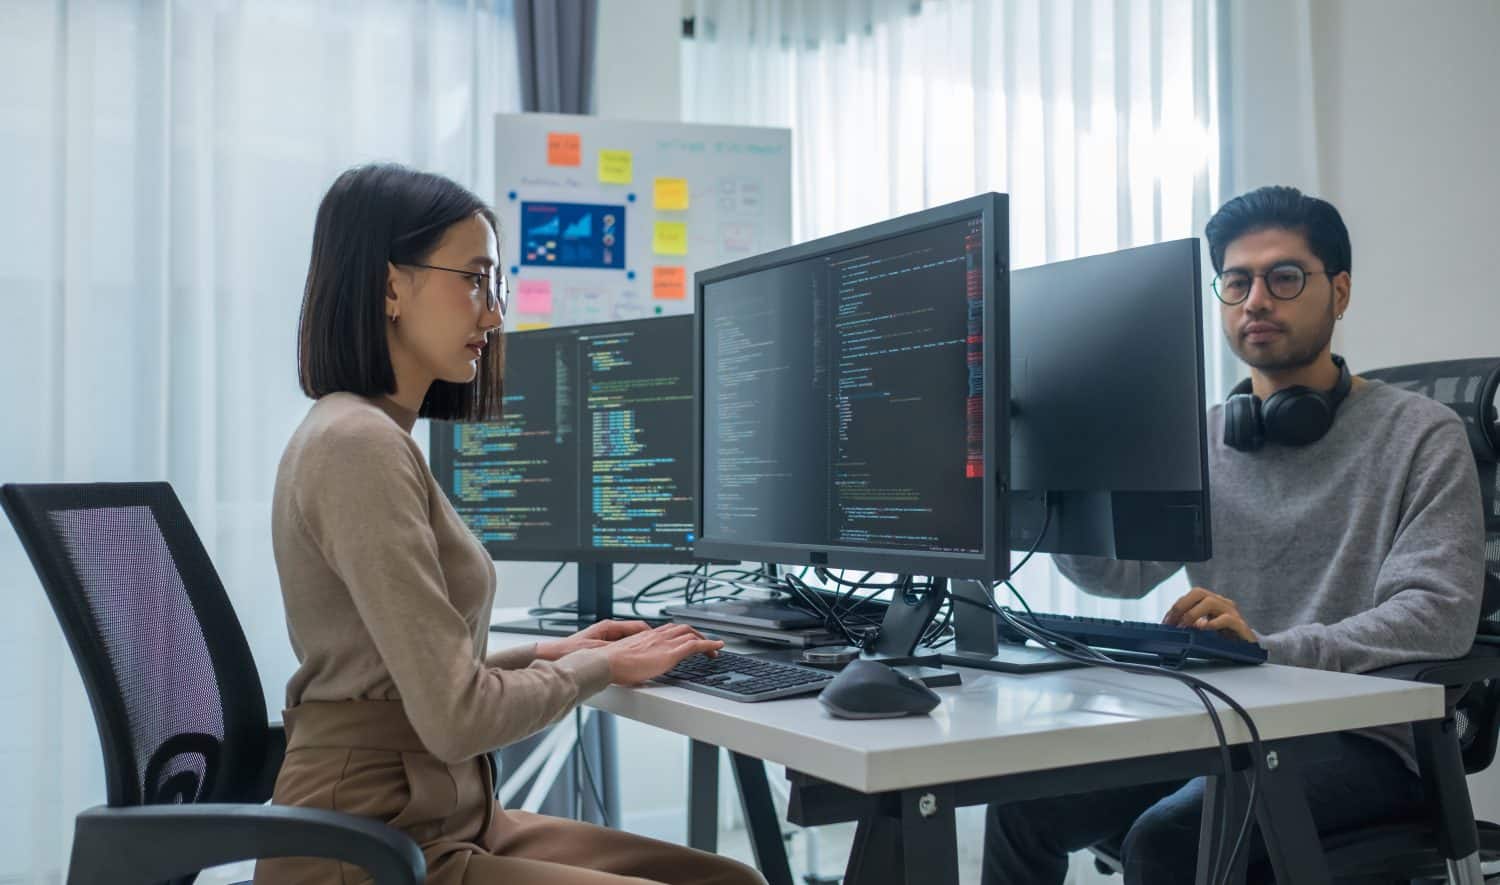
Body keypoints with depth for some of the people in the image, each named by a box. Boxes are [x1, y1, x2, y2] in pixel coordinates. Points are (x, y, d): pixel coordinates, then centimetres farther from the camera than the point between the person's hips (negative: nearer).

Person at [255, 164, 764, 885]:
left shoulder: (370, 434, 13)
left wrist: (550, 655, 8)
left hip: (443, 819, 9)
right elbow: (457, 718, -21)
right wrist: (594, 667, -6)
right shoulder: (358, 445, -17)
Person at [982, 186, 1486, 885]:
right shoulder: (1202, 440, 14)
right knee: (1022, 806, -12)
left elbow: (1441, 614, -14)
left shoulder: (1422, 435, -2)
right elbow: (1124, 571, 4)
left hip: (1362, 738, -5)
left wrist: (1268, 647, -27)